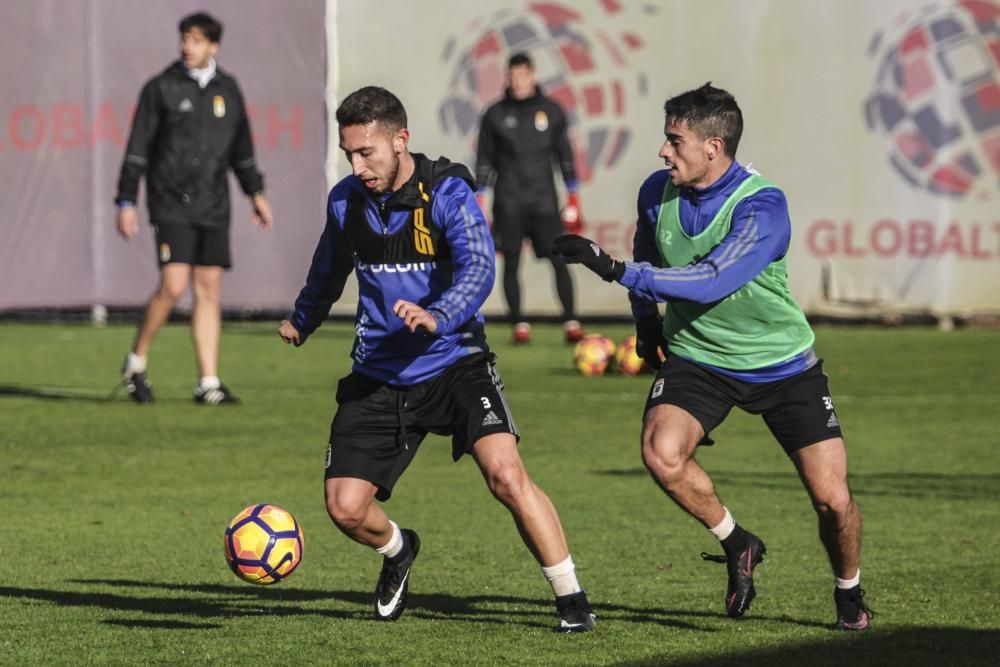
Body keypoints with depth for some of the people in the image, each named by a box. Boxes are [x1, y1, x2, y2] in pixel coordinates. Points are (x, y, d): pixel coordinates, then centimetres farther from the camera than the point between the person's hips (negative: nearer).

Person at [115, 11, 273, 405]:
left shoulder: (227, 89, 10)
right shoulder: (161, 88, -2)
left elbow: (240, 147, 22)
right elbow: (138, 149, -2)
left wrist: (255, 192, 20)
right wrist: (126, 202, -7)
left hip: (213, 207, 4)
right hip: (171, 203, -4)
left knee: (209, 288, 2)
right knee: (174, 286, -15)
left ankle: (208, 384, 3)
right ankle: (135, 365, 3)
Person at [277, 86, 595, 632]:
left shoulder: (446, 191, -14)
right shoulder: (345, 201, 1)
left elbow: (479, 269, -28)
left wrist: (437, 316, -47)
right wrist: (302, 321, 40)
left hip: (453, 362, -4)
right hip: (377, 377, 4)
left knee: (505, 474, -24)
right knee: (346, 508, -5)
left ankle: (572, 599, -9)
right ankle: (398, 551, 31)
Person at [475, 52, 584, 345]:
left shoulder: (552, 111, 7)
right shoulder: (495, 114, 5)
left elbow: (564, 154, 11)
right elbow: (484, 160, 9)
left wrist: (573, 199, 8)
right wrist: (479, 204, 3)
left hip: (544, 199, 0)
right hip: (509, 202, 0)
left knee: (559, 259, -9)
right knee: (511, 263, -1)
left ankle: (570, 322, -5)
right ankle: (519, 324, 6)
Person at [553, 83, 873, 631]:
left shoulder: (763, 206, -24)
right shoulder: (658, 192, -5)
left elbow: (711, 281, -35)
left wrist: (617, 270, -38)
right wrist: (645, 316, 10)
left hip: (782, 364, -3)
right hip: (697, 356, 3)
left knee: (833, 500, -6)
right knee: (661, 452, -27)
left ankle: (849, 592, 26)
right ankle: (737, 545, -1)